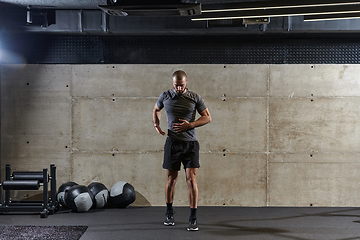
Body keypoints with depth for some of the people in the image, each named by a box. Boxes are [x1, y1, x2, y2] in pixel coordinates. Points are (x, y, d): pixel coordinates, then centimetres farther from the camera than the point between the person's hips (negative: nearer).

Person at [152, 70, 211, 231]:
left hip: (190, 143, -1)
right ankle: (169, 212, 30)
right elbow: (156, 110, 21)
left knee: (191, 180, -7)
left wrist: (190, 125, -13)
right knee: (171, 180, 9)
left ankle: (193, 218, 1)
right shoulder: (165, 96, 2)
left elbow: (207, 117, 1)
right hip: (172, 143, 1)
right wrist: (156, 124, 2)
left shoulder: (195, 98, -2)